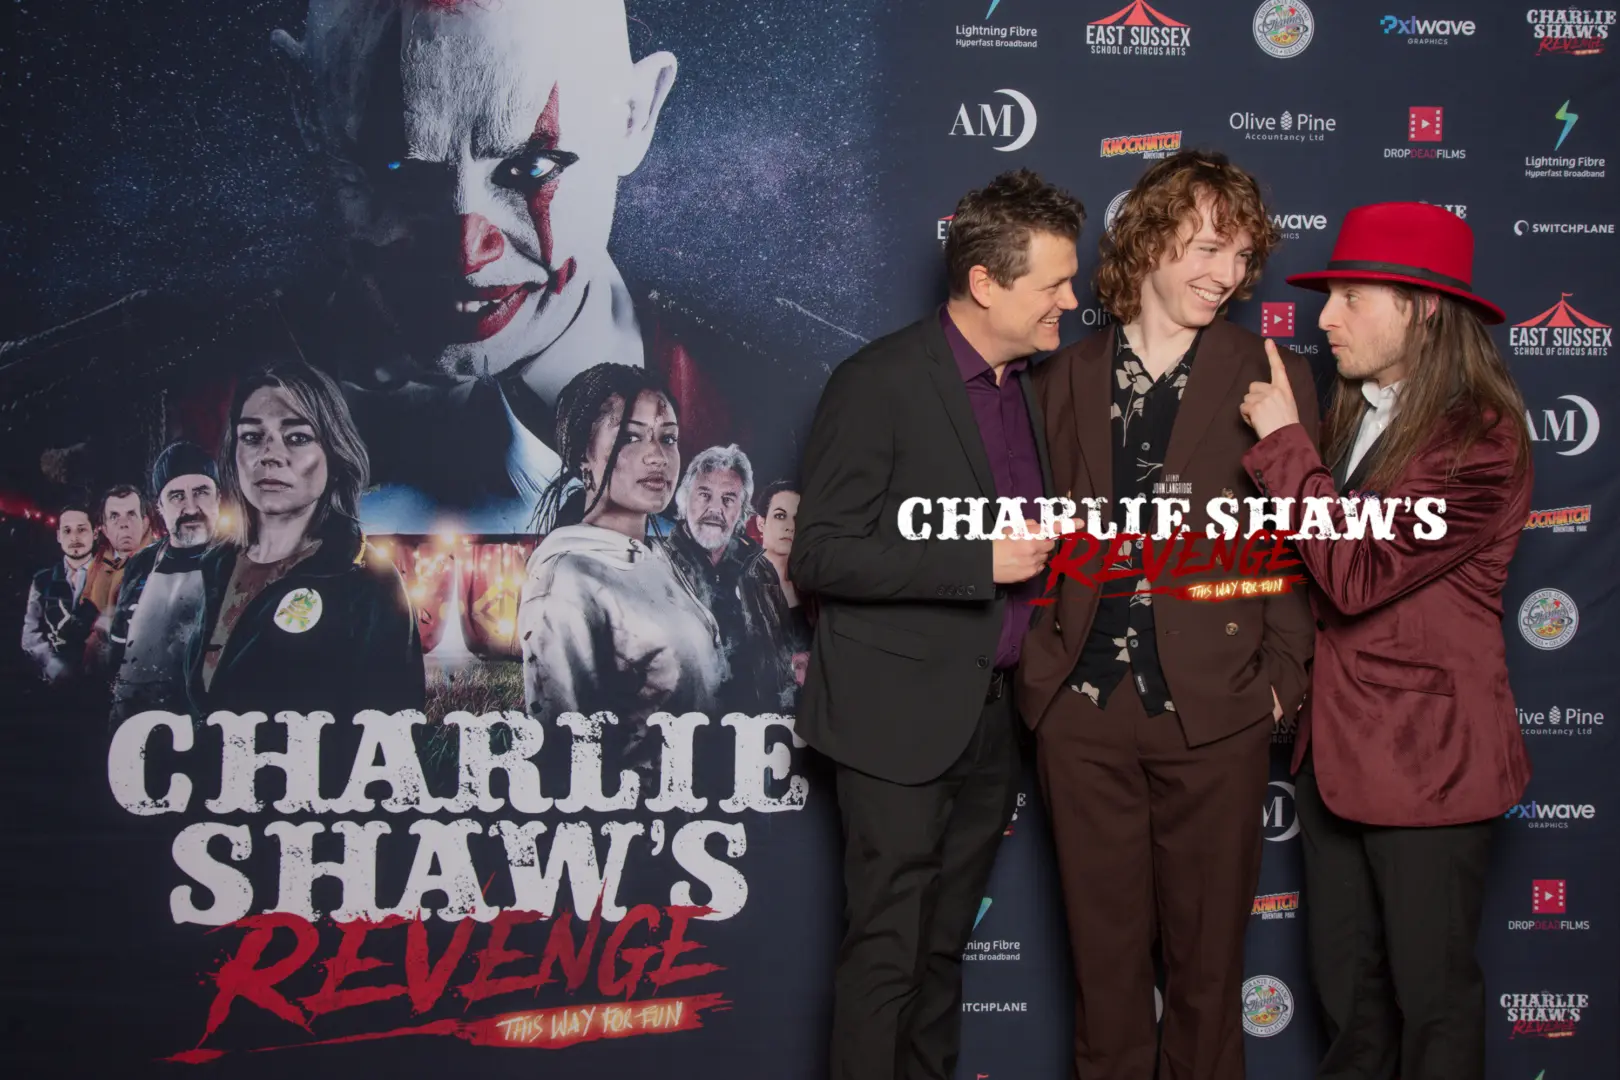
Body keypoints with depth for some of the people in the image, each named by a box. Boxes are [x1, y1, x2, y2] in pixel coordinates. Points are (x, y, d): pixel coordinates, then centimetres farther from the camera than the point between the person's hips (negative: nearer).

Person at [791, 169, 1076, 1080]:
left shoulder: (1033, 385, 11)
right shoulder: (878, 385, -13)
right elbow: (820, 556, -16)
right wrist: (981, 563, -21)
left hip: (997, 711, 7)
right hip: (903, 718, -7)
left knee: (944, 945, 15)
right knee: (888, 953, -2)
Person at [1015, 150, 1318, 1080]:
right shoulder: (1069, 377, 8)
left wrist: (1281, 676, -8)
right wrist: (1041, 655, 1)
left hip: (1213, 711, -2)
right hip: (1083, 703, 2)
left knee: (1207, 949, 7)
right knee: (1103, 943, 11)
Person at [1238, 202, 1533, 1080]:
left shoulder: (1480, 438, -17)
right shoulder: (1353, 415, 9)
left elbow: (1358, 573, -22)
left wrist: (1282, 443, -17)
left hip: (1424, 752, -8)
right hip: (1336, 739, 8)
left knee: (1430, 990, 6)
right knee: (1343, 978, 17)